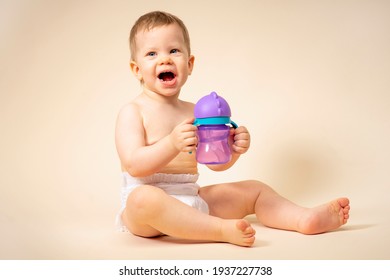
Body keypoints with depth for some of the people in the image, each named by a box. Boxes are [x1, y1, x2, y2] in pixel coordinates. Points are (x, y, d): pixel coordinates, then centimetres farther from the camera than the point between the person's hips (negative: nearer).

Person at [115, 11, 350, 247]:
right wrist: (172, 144, -32)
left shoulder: (193, 112, 12)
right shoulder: (133, 112, -5)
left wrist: (233, 148, -8)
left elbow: (216, 162, 14)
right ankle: (223, 229, -37)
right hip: (151, 201, -6)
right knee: (143, 199, -41)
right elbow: (134, 165, -17)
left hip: (192, 200, 6)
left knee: (255, 189, 7)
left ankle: (306, 218, -9)